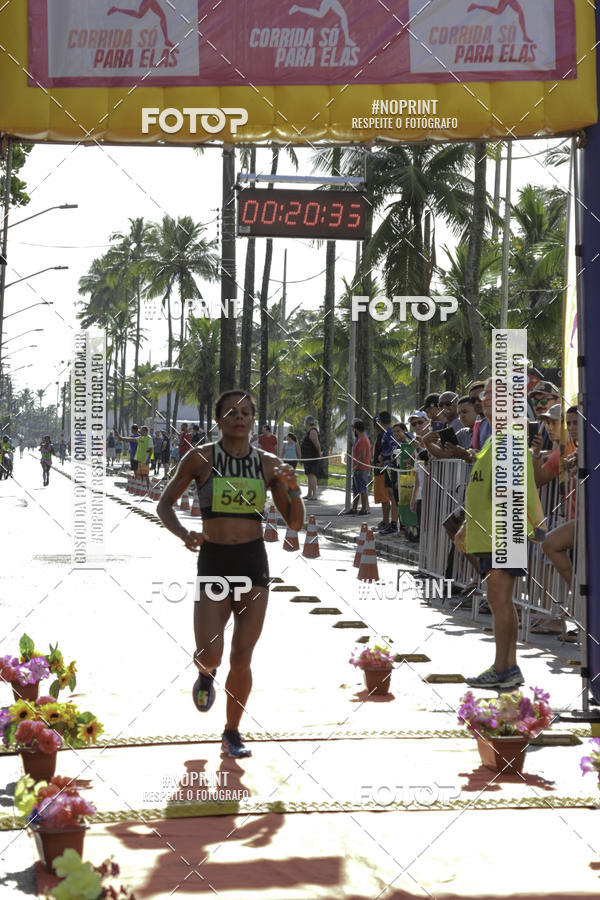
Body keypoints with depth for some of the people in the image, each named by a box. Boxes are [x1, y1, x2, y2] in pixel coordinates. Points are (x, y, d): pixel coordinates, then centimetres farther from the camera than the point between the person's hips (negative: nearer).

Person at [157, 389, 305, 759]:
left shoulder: (269, 464, 3)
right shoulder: (201, 458, -2)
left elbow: (296, 523, 6)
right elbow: (165, 504, 5)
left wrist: (294, 488, -13)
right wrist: (183, 534, -14)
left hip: (254, 563, 2)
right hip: (214, 563, -1)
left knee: (241, 660, 1)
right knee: (209, 655, -13)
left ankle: (233, 732, 22)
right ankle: (206, 674, 26)